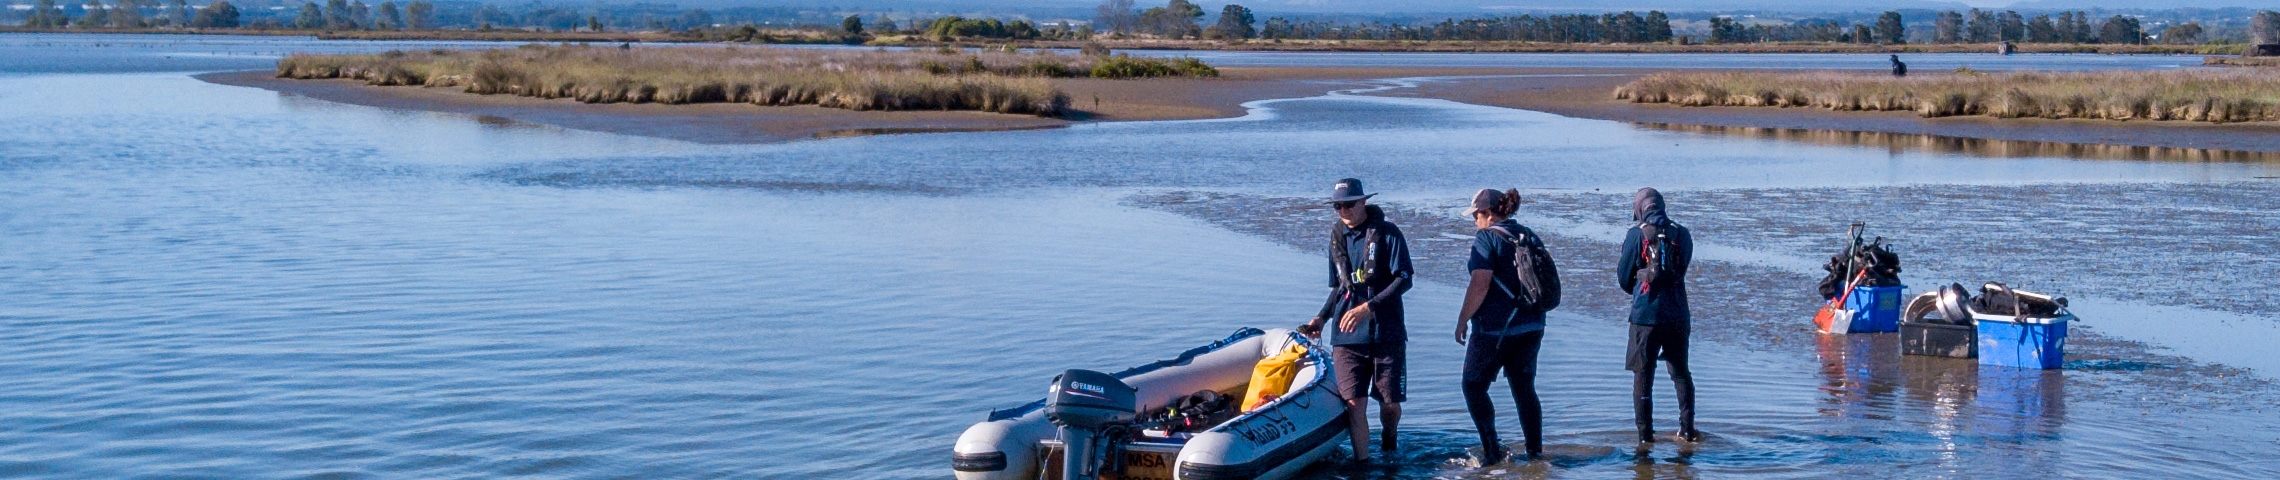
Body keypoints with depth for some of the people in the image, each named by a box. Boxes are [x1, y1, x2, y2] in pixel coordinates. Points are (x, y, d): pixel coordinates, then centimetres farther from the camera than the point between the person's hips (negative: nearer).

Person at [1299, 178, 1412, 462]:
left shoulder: (1387, 234, -4)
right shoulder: (1337, 238, 13)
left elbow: (1403, 279, -11)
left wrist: (1369, 307, -21)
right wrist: (1322, 317, 8)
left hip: (1386, 333, -3)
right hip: (1347, 335, 3)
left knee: (1390, 403, 3)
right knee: (1354, 402, -9)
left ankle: (1388, 444, 33)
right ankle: (1362, 463, -2)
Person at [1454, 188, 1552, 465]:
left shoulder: (1487, 238, -11)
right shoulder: (1530, 237, 11)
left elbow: (1480, 285, -20)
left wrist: (1462, 320, -12)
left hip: (1495, 328, -7)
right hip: (1531, 326, 7)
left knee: (1474, 387, 5)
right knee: (1524, 389, 14)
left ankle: (1492, 450, -4)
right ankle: (1535, 451, 14)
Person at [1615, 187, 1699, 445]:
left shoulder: (1636, 235, -6)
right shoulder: (1682, 234, 2)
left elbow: (1624, 279, 1)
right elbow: (1682, 270, 12)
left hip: (1645, 315, -3)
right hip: (1677, 314, 3)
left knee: (1643, 375, 4)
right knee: (1681, 373, 18)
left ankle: (1645, 434, 3)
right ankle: (1687, 429, 17)